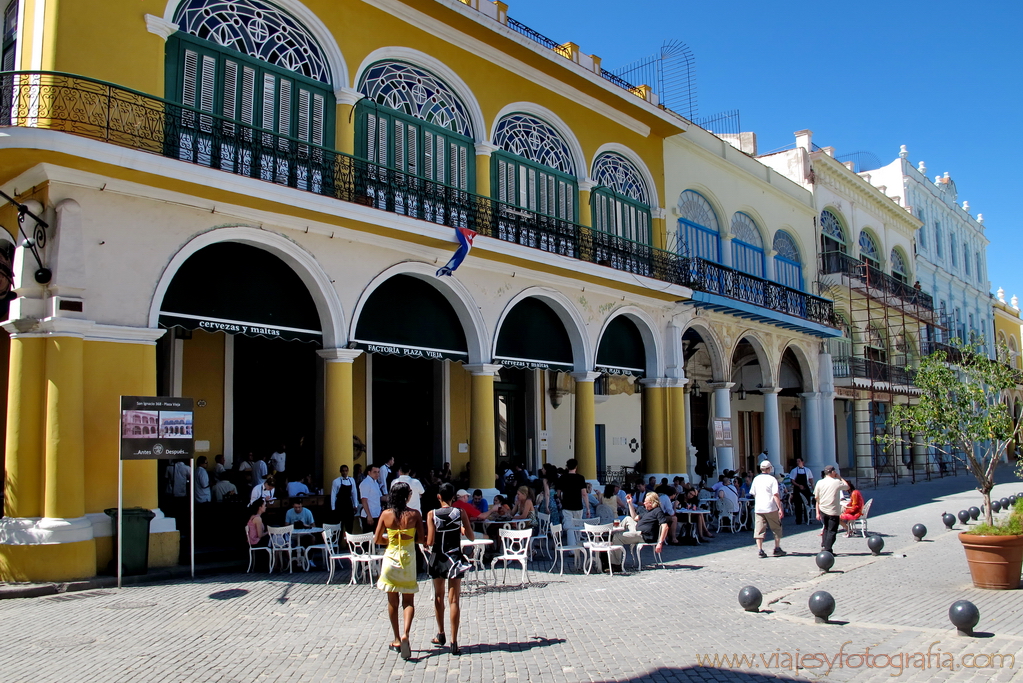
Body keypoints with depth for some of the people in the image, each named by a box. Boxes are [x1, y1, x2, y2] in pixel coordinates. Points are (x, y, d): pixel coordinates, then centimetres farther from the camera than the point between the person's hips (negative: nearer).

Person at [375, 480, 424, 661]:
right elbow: (421, 539, -6)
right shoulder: (414, 515, -9)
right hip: (408, 559, -1)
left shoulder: (386, 514, -5)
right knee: (408, 601, 8)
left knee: (392, 601, 13)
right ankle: (405, 634, -14)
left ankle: (397, 639, 18)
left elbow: (377, 539, -1)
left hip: (390, 558, 1)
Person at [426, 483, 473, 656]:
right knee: (453, 601, 1)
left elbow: (430, 542, -14)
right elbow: (471, 537, -2)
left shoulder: (432, 514, -9)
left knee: (439, 597, 19)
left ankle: (441, 635, 32)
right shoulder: (460, 513, -6)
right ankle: (454, 643, -3)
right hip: (455, 558, 0)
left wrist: (424, 541, 7)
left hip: (437, 559, 1)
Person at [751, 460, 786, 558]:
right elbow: (775, 495, -13)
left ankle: (759, 549, -4)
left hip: (758, 508, 4)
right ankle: (777, 549, 13)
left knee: (759, 530, 2)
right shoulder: (772, 479, -6)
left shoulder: (756, 479, 8)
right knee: (776, 528, 11)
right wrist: (780, 508, -13)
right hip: (770, 508, -4)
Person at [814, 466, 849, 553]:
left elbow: (817, 498, 4)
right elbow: (847, 487, 12)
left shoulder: (820, 482, 2)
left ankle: (824, 546, 20)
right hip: (833, 511, -4)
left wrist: (817, 512, 9)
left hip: (823, 510, 4)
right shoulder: (837, 482, -8)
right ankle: (828, 550, -2)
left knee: (826, 528, 22)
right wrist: (839, 477, 16)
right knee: (832, 531, 2)